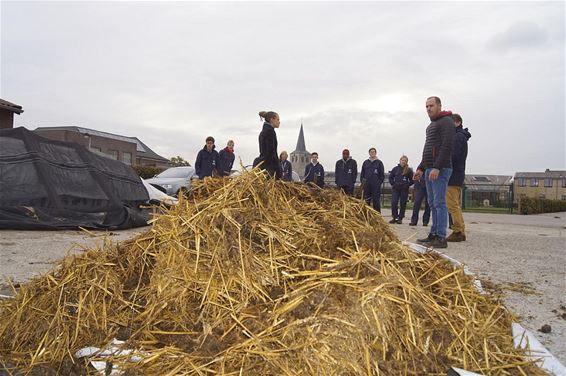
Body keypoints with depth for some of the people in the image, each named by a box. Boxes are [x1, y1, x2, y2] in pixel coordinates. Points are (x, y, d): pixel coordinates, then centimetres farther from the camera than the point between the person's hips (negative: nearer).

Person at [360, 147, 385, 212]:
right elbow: (362, 173, 16)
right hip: (367, 186, 3)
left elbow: (382, 175, 5)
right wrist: (362, 182, 5)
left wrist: (379, 183, -5)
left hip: (376, 186, -3)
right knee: (366, 202, 6)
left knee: (376, 202, -5)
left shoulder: (379, 162, 5)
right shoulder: (365, 162, 13)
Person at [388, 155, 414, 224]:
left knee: (403, 204, 3)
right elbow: (390, 177, 13)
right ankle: (395, 217, 8)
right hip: (395, 189, 1)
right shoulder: (395, 168, 3)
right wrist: (393, 184, 2)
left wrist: (407, 185, -6)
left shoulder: (409, 170, -1)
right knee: (393, 203, -5)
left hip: (404, 190, -1)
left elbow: (412, 180, 5)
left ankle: (400, 218, 12)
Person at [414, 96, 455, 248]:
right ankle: (434, 234, 13)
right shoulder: (431, 125, 24)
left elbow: (447, 146, -17)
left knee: (439, 203, -11)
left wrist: (437, 167, -23)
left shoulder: (446, 121, -5)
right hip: (429, 169, 10)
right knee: (433, 203, 9)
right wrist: (421, 168, 22)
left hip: (440, 169, -10)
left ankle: (441, 237, -9)